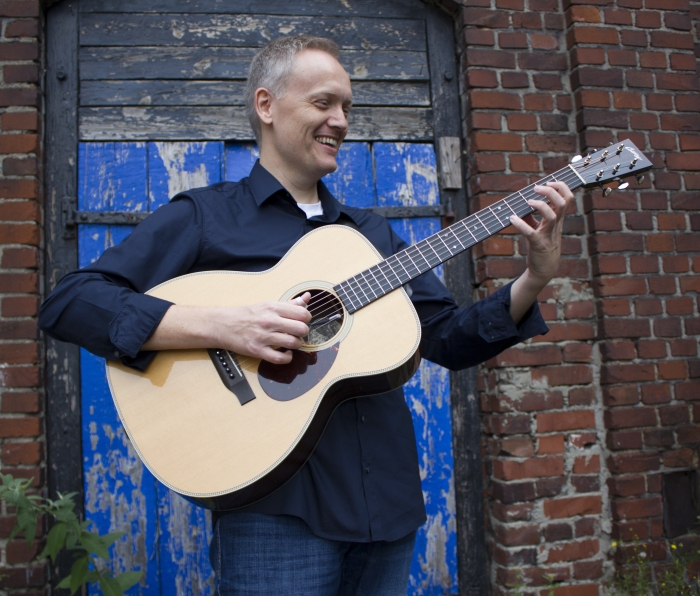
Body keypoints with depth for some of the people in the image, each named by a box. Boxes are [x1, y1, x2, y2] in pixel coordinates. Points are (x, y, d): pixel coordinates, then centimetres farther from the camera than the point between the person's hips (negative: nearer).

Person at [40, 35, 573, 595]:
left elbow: (449, 338, 12)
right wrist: (220, 326, -22)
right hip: (277, 510, -5)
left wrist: (535, 279, -4)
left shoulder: (372, 232, 15)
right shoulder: (204, 215, -1)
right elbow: (67, 303, -10)